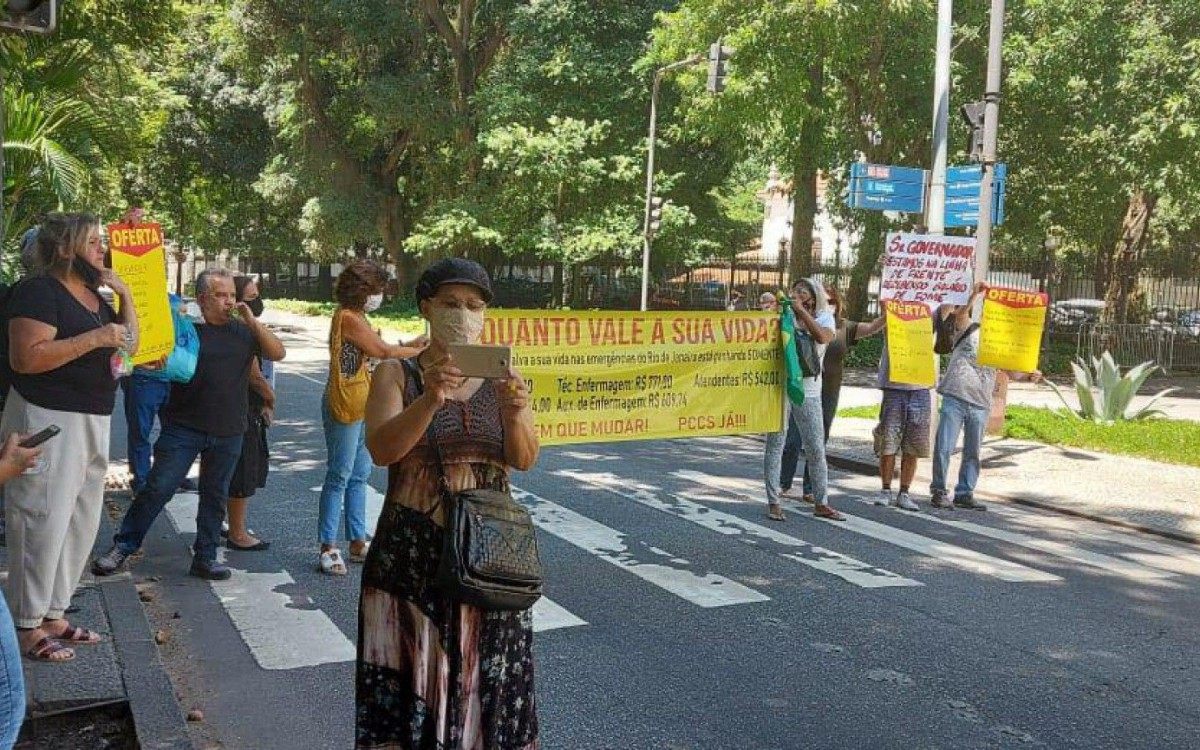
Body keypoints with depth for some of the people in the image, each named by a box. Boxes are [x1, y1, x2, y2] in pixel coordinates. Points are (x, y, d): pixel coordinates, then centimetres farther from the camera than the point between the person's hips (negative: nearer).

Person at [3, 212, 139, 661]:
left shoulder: (94, 295, 13)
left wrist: (124, 293, 6)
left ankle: (54, 614, 25)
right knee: (43, 522, -6)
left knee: (81, 522, 14)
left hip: (92, 422, 10)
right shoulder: (39, 291, -13)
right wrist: (94, 338, -23)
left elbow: (130, 345, 17)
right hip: (48, 421, -10)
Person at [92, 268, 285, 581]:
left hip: (228, 434, 3)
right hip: (184, 428, -3)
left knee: (215, 497, 11)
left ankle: (205, 558, 22)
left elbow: (278, 353, -1)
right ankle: (122, 548, 9)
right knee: (157, 489, -4)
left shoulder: (243, 331, 8)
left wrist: (253, 322, -11)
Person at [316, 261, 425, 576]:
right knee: (339, 476, -4)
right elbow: (384, 352, -16)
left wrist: (411, 345, 5)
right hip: (345, 405, -10)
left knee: (359, 476, 12)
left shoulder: (356, 318, 16)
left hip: (361, 406, 10)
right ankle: (328, 548, 3)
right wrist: (423, 352, -8)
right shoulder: (348, 318, -15)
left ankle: (357, 543, 19)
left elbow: (376, 350, 12)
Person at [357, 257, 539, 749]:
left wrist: (514, 415, -24)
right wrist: (431, 399, -32)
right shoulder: (397, 374, -1)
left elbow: (524, 461, -4)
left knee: (484, 671, 8)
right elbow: (381, 450, -16)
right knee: (413, 667, 0)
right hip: (413, 550, -2)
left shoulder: (502, 377, 5)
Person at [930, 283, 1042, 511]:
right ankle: (938, 490, 6)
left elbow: (1012, 371, 15)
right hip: (955, 398, -5)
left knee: (972, 452, 8)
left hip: (980, 405, 5)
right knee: (944, 447, -4)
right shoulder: (968, 331, 6)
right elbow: (961, 314, -14)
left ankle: (964, 494, 15)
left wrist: (1029, 376, -5)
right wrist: (974, 296, -27)